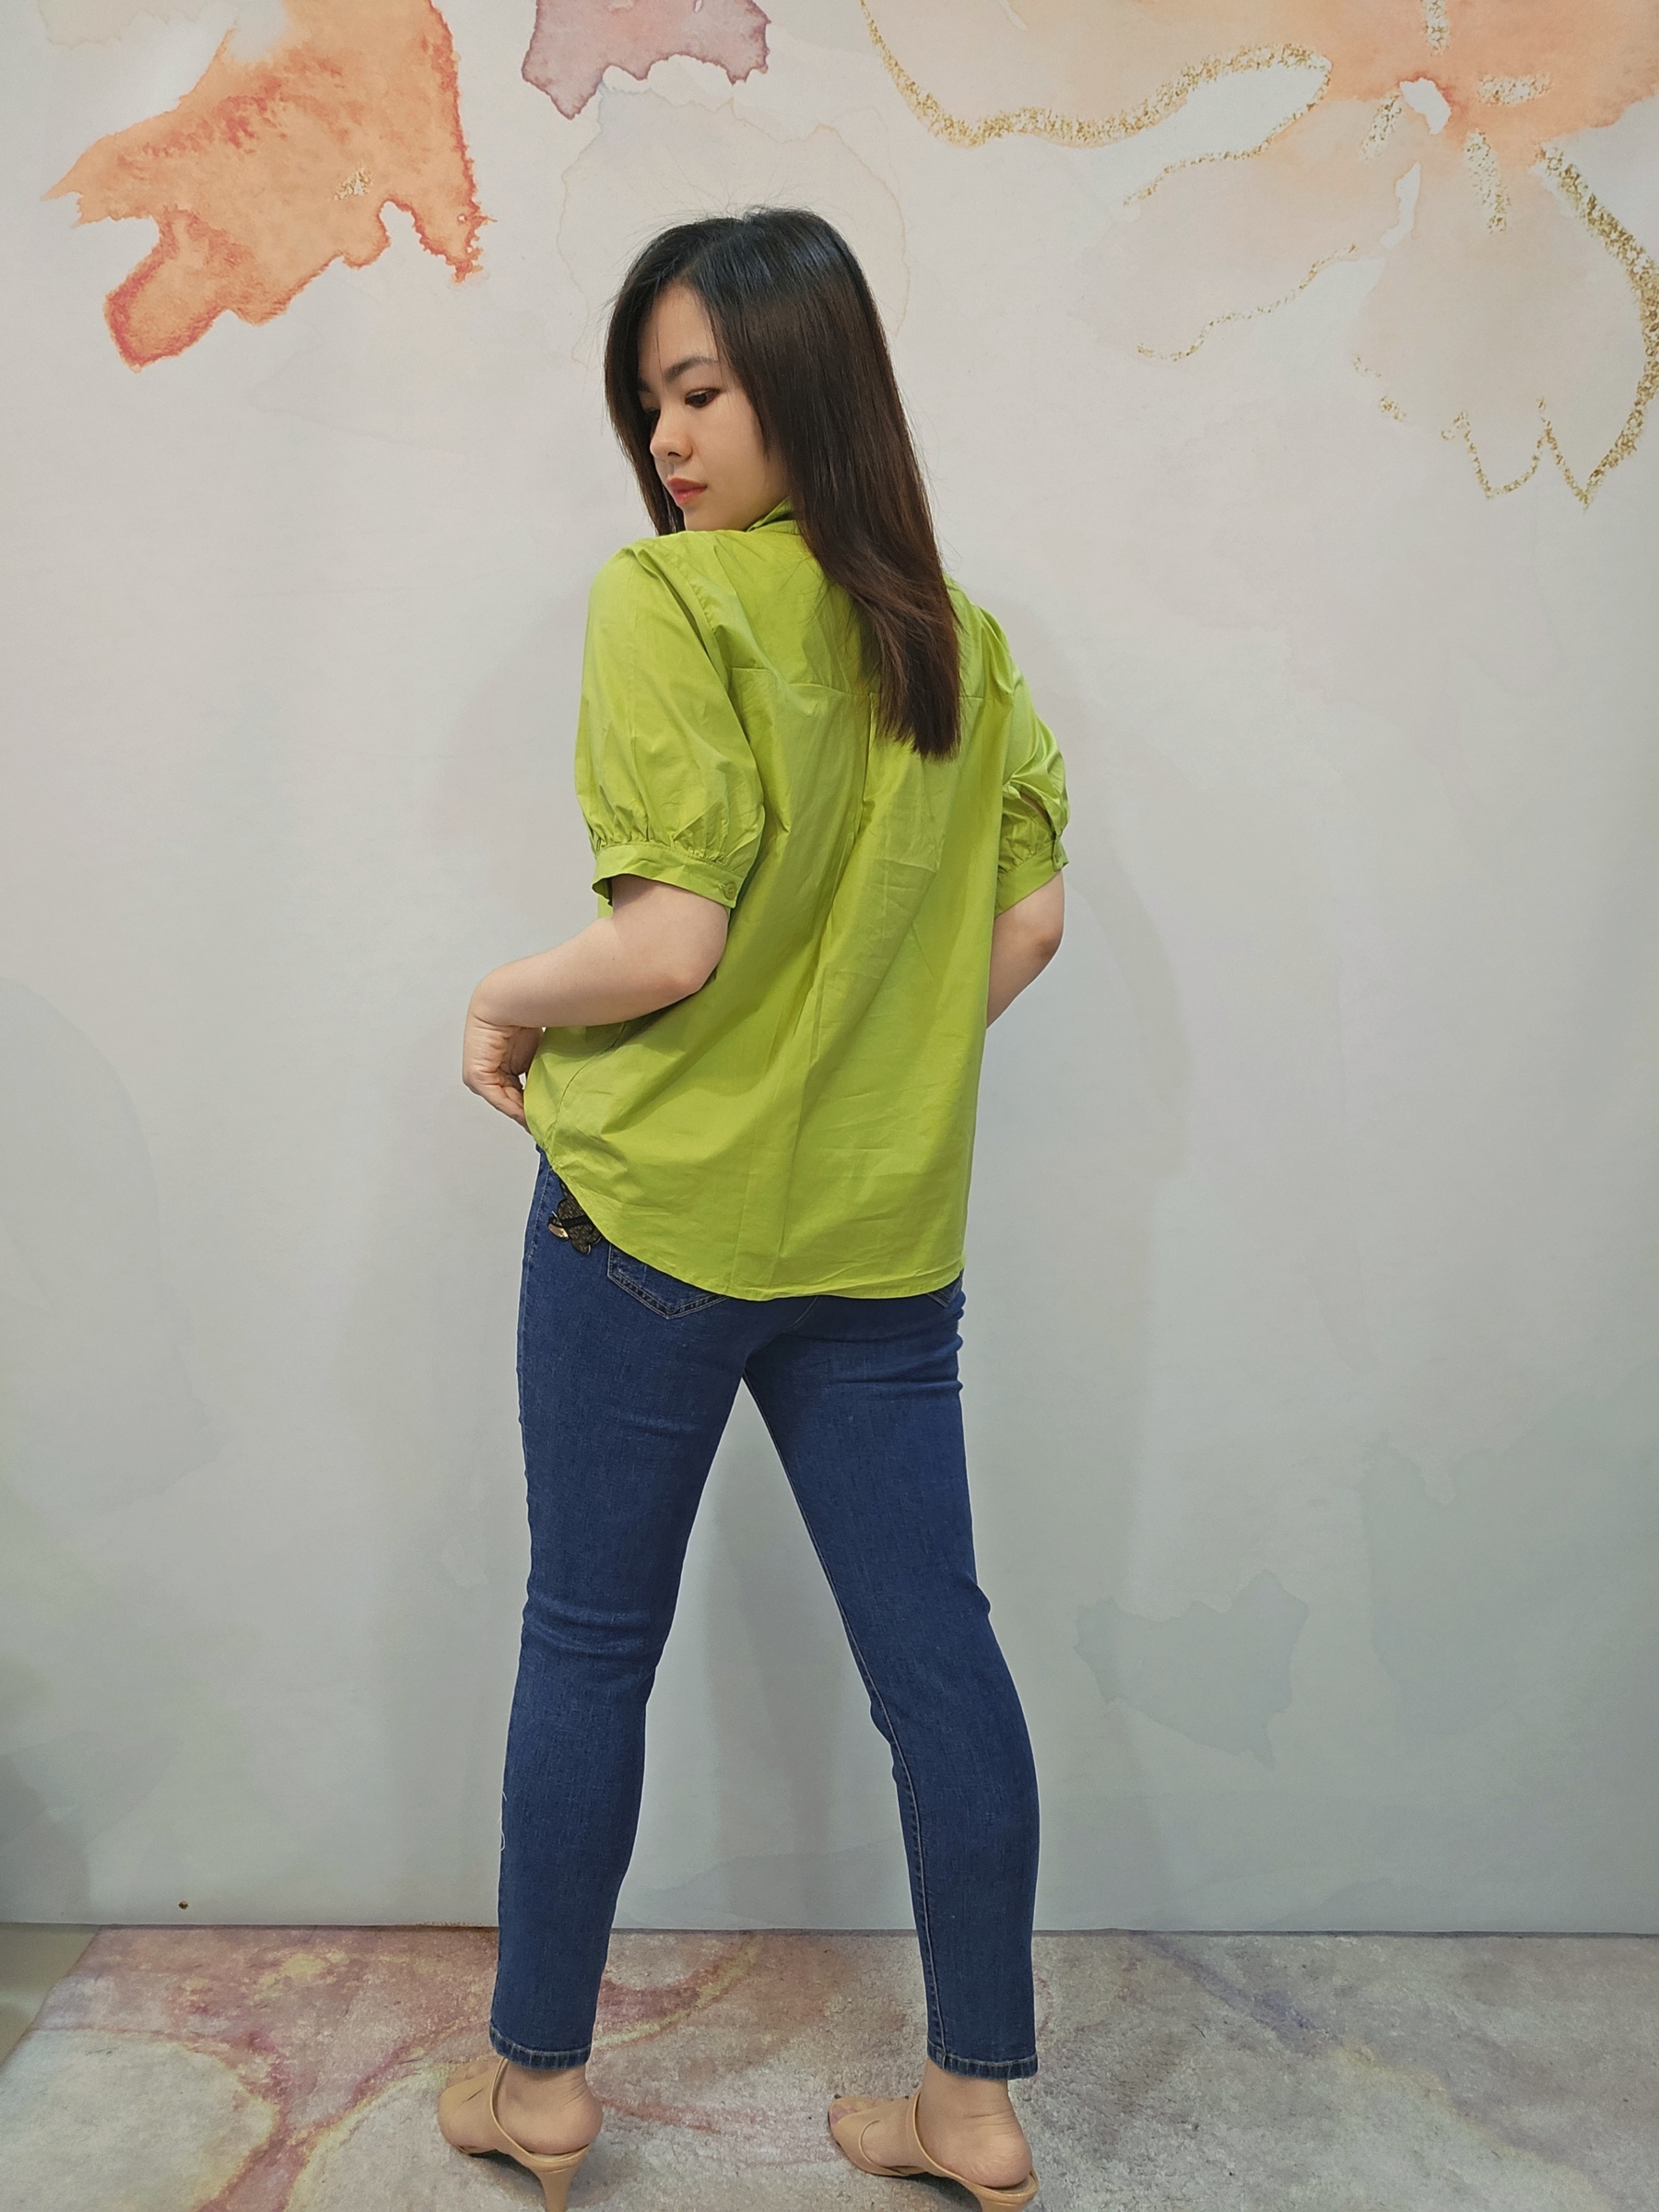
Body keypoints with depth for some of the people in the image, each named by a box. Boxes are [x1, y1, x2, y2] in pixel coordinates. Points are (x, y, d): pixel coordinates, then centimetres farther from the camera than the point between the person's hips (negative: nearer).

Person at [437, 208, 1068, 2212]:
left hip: (651, 1211, -5)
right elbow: (1027, 921, 7)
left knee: (586, 1646, 11)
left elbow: (672, 938, -19)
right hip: (885, 1225, 6)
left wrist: (503, 1006, -2)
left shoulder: (664, 600, -13)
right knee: (933, 1649, 11)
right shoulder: (961, 637, 7)